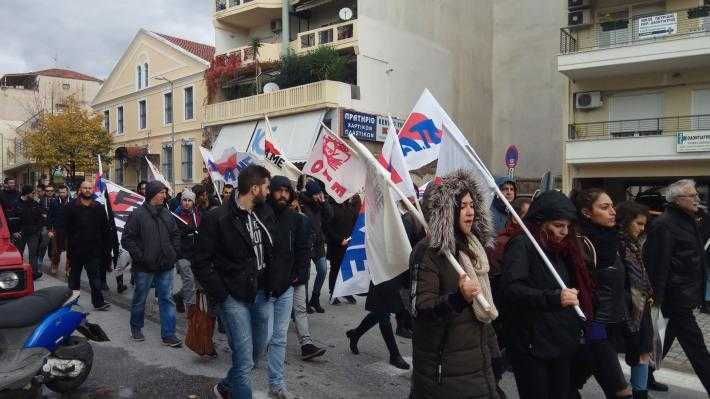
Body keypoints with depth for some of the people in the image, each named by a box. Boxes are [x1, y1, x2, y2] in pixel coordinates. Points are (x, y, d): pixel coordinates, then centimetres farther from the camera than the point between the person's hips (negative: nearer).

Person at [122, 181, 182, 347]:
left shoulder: (167, 214, 6)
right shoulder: (138, 214, -9)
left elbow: (175, 235, 17)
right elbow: (127, 239, -9)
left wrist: (174, 253, 6)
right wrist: (140, 256, -14)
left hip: (165, 266, 4)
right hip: (145, 267, -4)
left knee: (167, 299, 4)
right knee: (140, 299, 14)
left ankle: (168, 335, 9)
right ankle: (136, 328, 35)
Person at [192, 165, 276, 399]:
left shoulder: (266, 213, 2)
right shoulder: (217, 219, -14)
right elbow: (201, 264, -9)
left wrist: (272, 284, 5)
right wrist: (221, 294, -12)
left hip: (262, 294, 6)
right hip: (235, 298, -6)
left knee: (258, 349, 19)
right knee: (244, 359, -4)